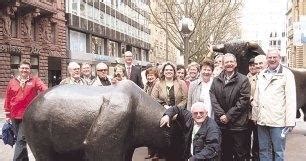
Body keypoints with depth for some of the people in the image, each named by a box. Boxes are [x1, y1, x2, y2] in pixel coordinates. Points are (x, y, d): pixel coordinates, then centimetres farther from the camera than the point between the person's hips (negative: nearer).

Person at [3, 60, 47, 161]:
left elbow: (44, 89, -17)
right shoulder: (12, 82, 9)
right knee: (19, 139, 14)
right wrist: (8, 114, 11)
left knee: (21, 140, -7)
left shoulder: (34, 80, 0)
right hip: (15, 116, 4)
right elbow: (8, 99, 12)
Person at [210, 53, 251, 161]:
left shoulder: (243, 80, -3)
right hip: (221, 123, 4)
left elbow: (243, 100, -11)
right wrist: (221, 115, -11)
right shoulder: (216, 80, 9)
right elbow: (213, 99, 1)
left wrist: (229, 116, -14)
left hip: (238, 125, -3)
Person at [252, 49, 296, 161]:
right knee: (263, 150, 13)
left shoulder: (287, 74, -3)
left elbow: (291, 100, -7)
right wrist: (254, 115, 9)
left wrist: (290, 121, -12)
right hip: (262, 120, 5)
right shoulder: (261, 74, 12)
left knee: (278, 151, 4)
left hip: (278, 121, -5)